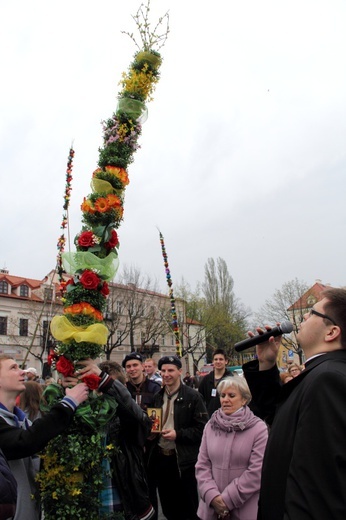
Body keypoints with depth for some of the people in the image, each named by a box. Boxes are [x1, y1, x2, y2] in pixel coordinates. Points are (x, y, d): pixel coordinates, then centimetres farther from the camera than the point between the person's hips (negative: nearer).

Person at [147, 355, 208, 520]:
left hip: (183, 460, -5)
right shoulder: (157, 397, 8)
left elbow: (202, 428, -13)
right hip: (160, 457, 6)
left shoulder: (192, 396, -11)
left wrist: (178, 434, -20)